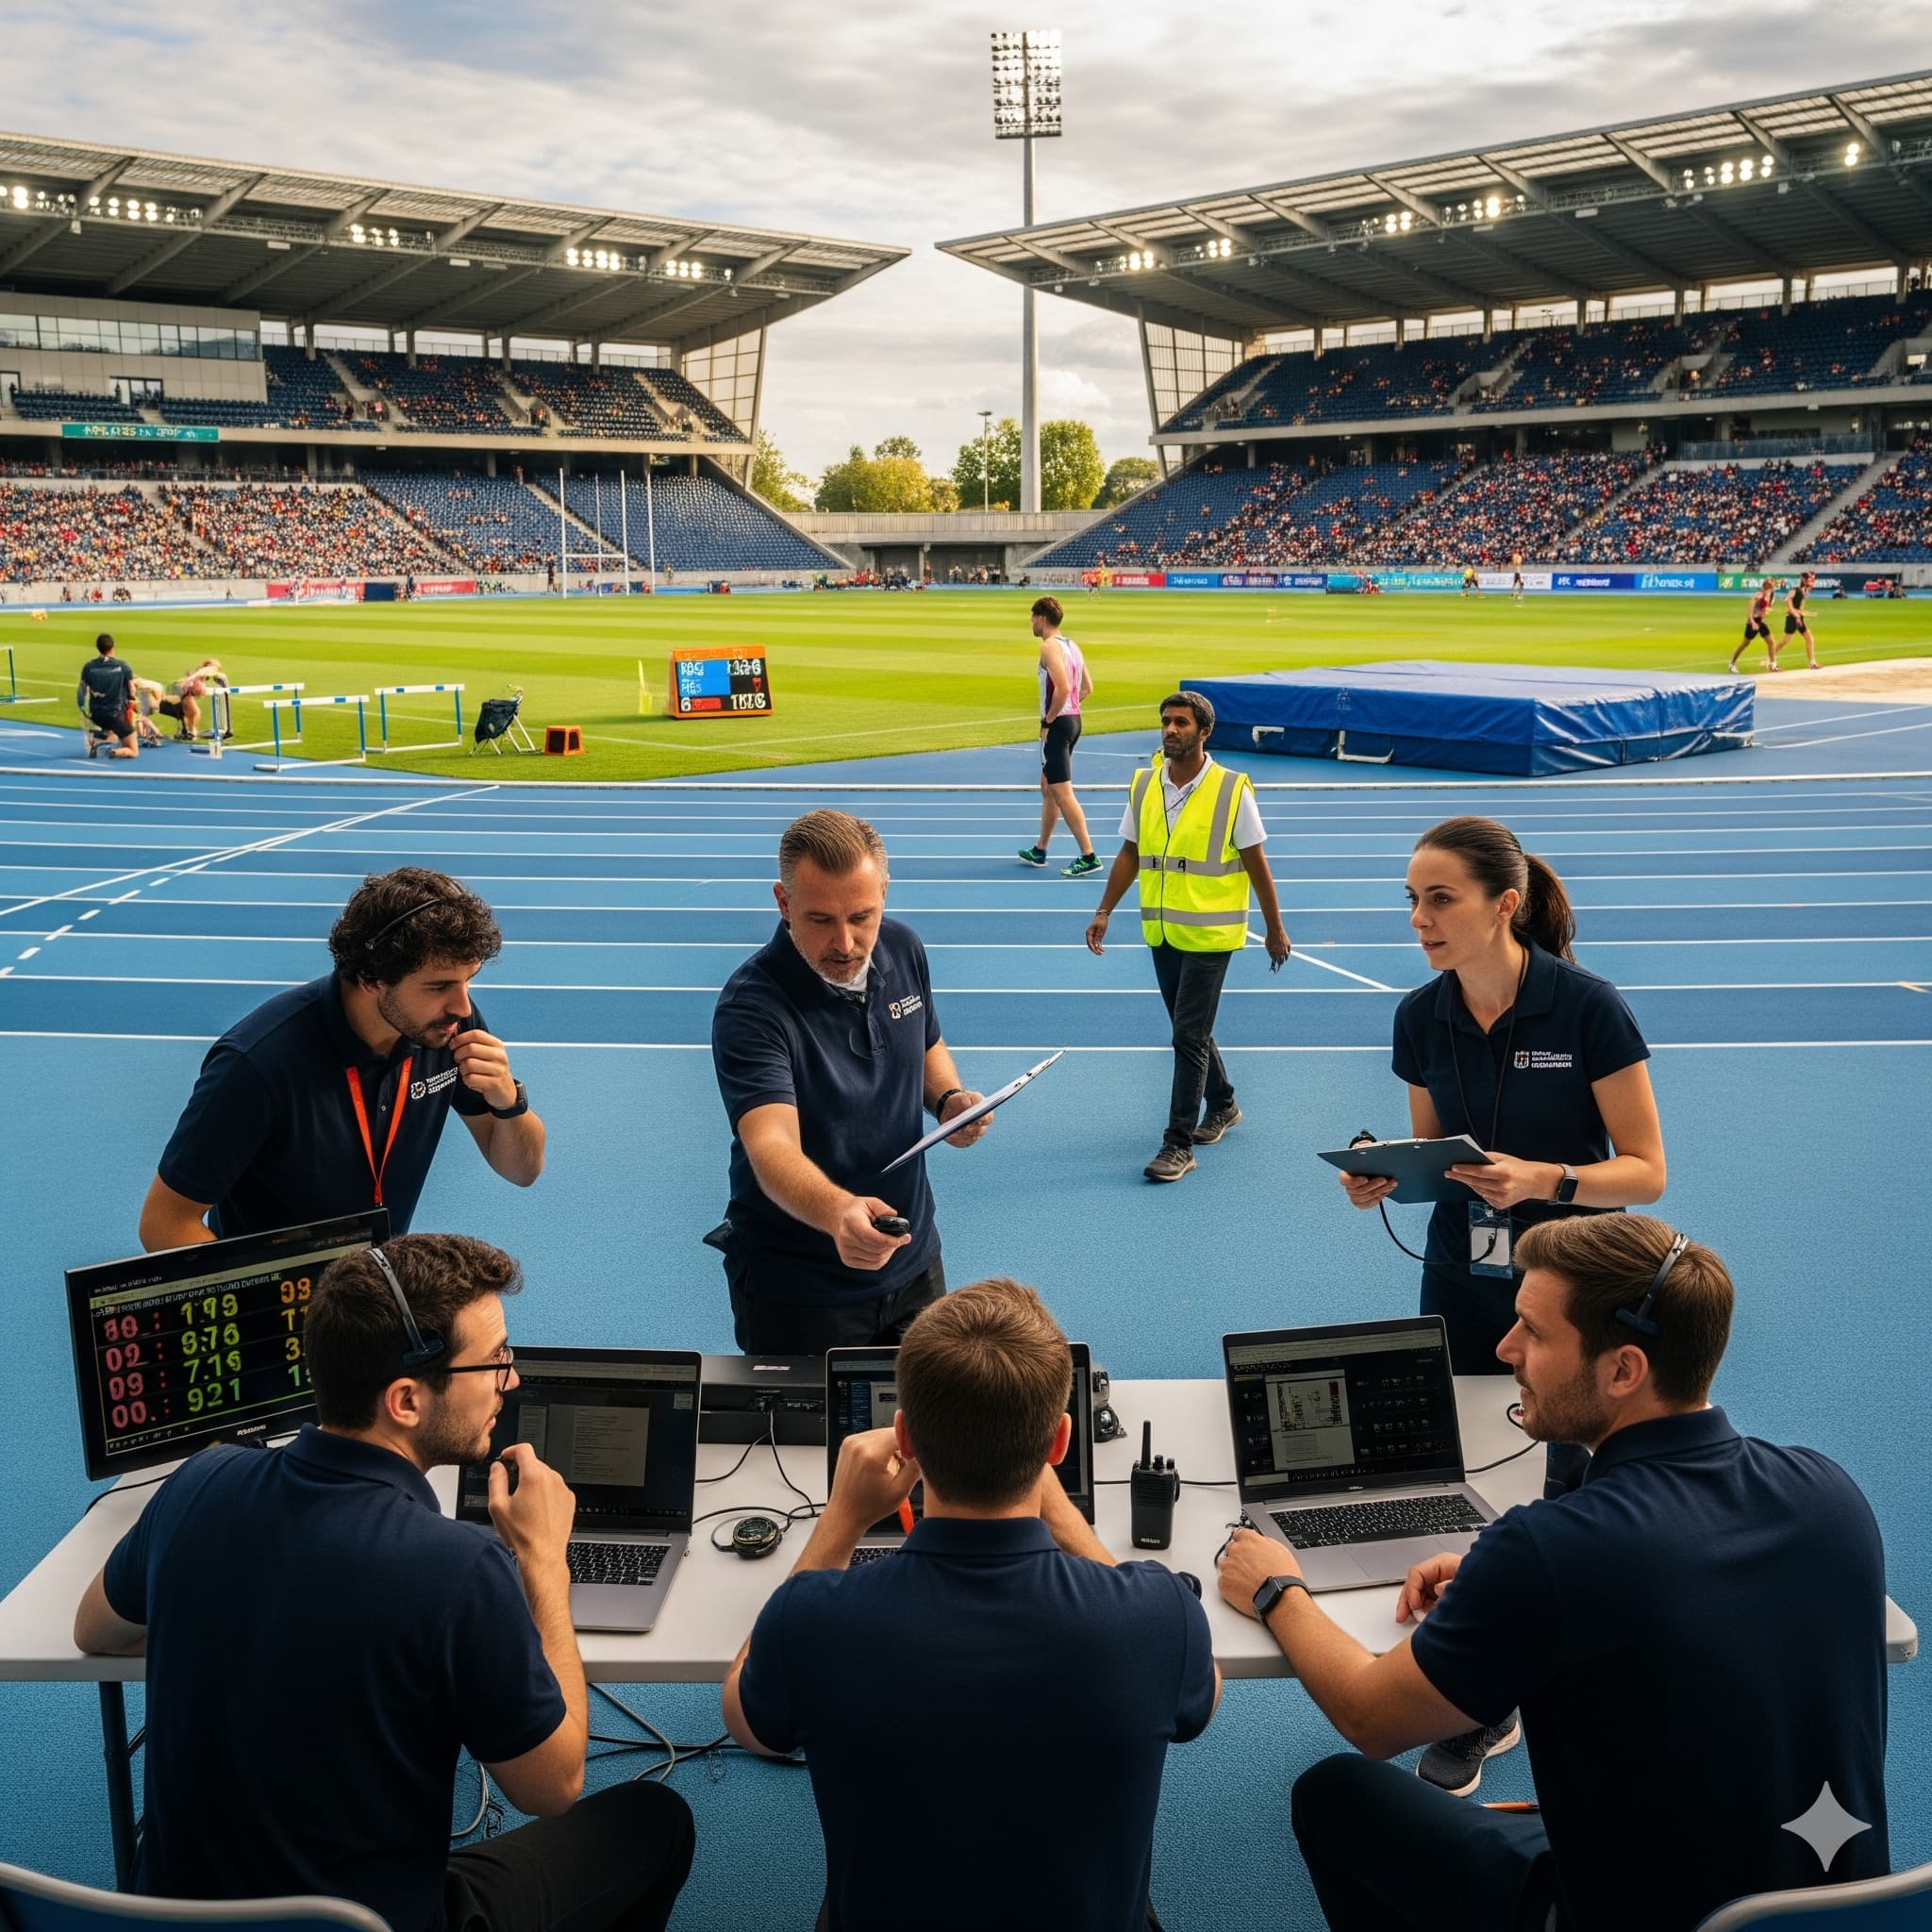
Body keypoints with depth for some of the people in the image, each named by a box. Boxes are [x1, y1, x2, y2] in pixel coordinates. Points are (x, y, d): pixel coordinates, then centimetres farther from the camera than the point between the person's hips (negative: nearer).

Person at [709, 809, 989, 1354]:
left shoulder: (903, 949, -6)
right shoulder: (751, 1007, -26)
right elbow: (771, 1146, -39)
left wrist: (949, 1098, -8)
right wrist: (837, 1213, -58)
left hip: (913, 1262, 6)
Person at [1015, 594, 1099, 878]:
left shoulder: (1049, 646, -14)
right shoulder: (1071, 645, 14)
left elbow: (1063, 688, -26)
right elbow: (1087, 688, 17)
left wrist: (1048, 721, -17)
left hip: (1058, 725, -10)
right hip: (1073, 720, 10)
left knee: (1062, 792, -8)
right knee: (1048, 788, 19)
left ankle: (1088, 856, -9)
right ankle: (1039, 851, 29)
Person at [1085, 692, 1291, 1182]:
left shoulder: (1232, 789, -10)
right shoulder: (1143, 785, 3)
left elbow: (1255, 862, -5)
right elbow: (1129, 854, 11)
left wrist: (1275, 928, -1)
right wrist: (1104, 912, 7)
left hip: (1210, 933, -5)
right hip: (1161, 930, 5)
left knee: (1189, 1035, -8)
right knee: (1190, 1029, 17)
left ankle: (1179, 1144, -3)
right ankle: (1222, 1104, 39)